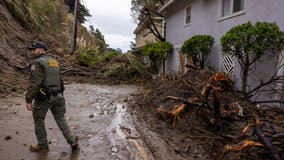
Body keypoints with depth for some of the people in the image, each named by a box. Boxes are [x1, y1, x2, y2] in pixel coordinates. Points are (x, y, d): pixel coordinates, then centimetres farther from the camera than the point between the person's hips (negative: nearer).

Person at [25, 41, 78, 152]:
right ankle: (72, 141, 10)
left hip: (43, 97, -7)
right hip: (56, 96, 7)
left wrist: (28, 100, -18)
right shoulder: (54, 62, 13)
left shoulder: (37, 63, -12)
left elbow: (34, 83, -21)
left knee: (39, 120, 12)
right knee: (60, 119, 15)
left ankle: (42, 145, 23)